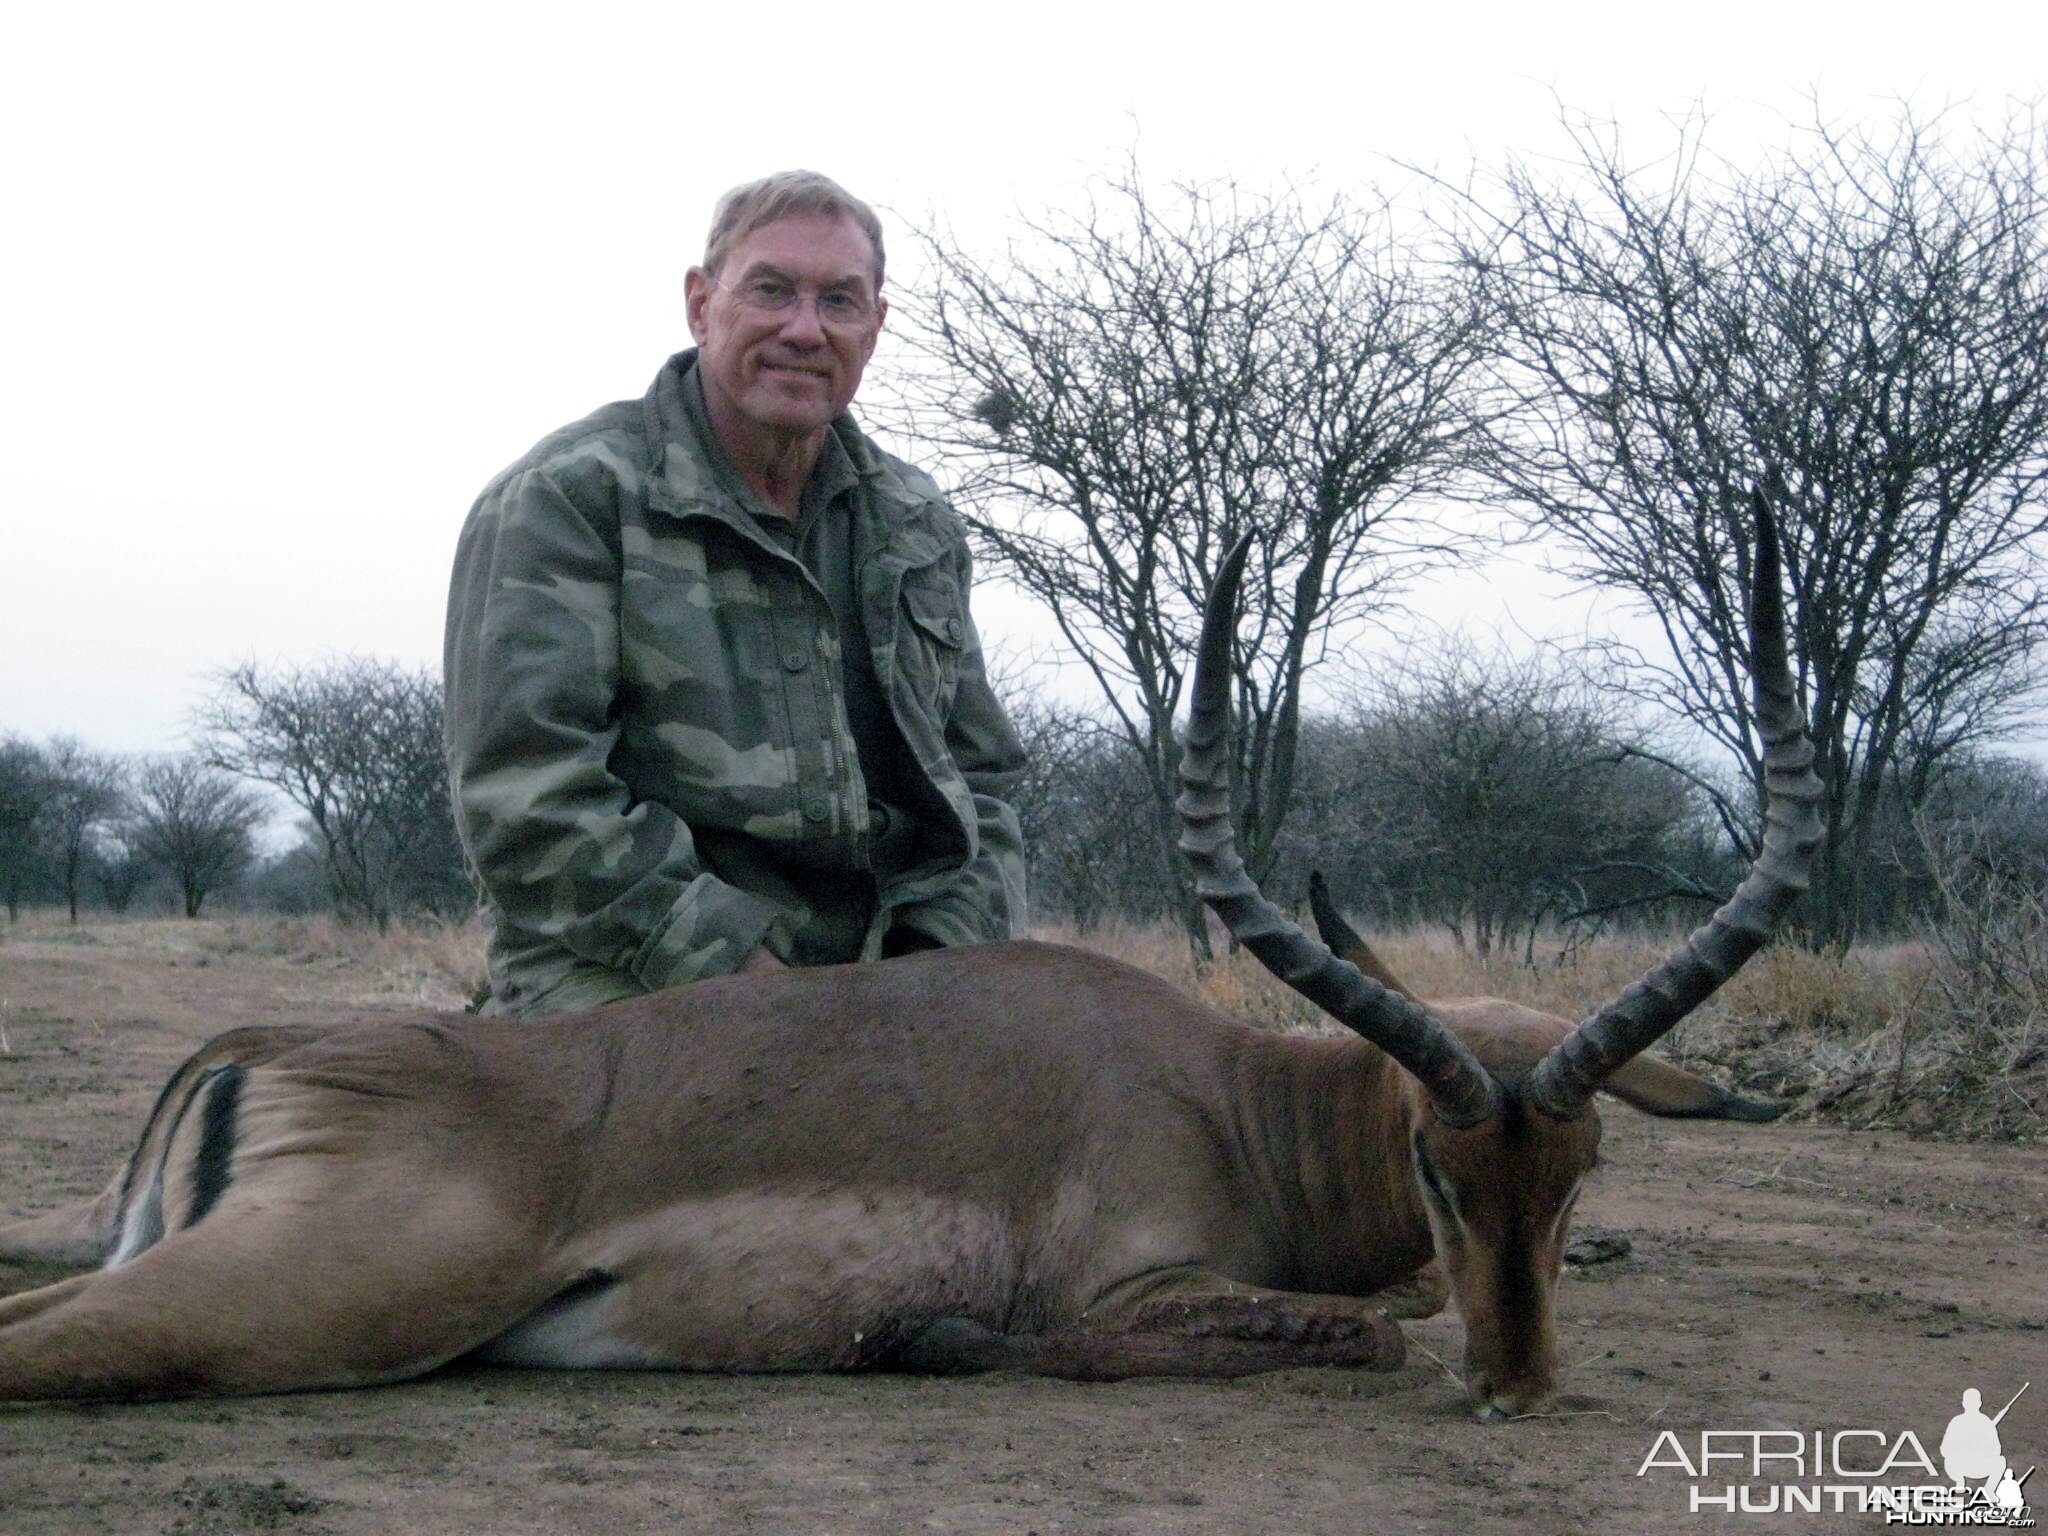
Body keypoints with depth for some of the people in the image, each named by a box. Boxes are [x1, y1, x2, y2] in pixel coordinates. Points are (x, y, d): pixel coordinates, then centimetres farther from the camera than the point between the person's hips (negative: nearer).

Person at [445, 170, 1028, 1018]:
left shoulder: (918, 526, 18)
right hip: (627, 995, -6)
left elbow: (977, 780, 22)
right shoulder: (567, 499, -2)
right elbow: (527, 798, -11)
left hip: (876, 1009, 7)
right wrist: (737, 971, -16)